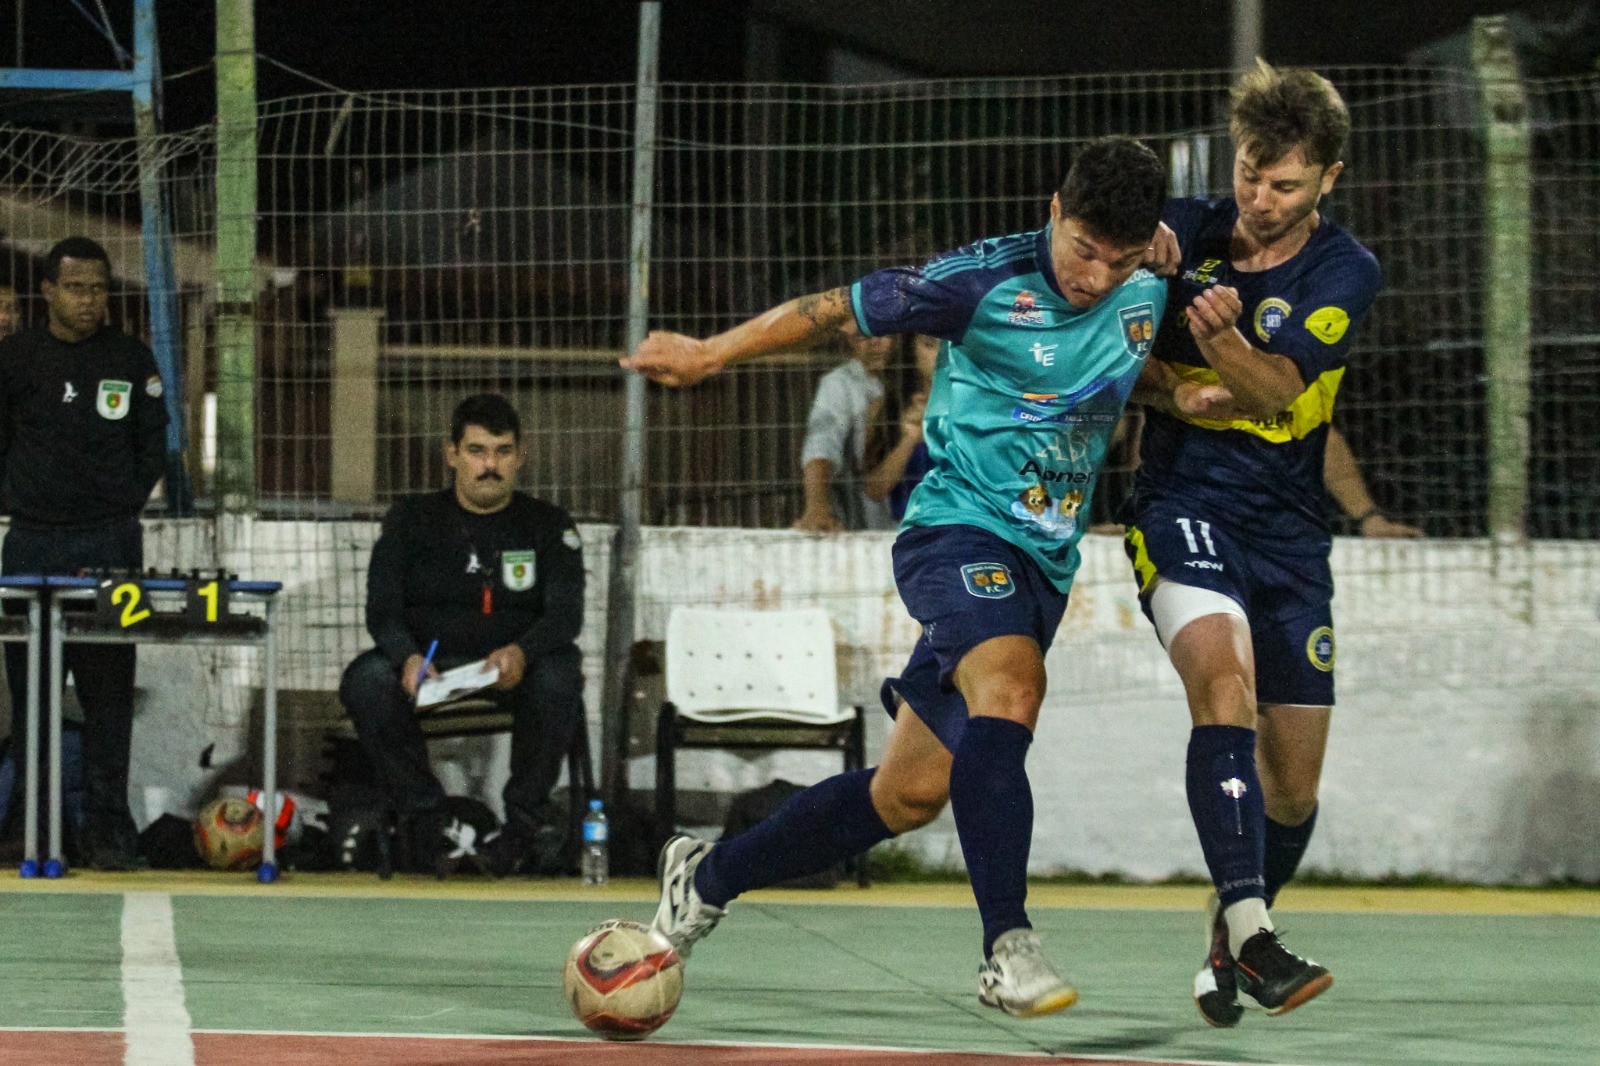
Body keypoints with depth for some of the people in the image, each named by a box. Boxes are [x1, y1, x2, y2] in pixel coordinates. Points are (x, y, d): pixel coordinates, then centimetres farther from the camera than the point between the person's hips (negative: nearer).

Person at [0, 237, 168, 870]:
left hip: (109, 542, -1)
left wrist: (119, 510, 1)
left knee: (108, 692, -4)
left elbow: (152, 449, 10)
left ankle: (107, 830, -3)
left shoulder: (132, 361, 7)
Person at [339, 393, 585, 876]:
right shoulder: (412, 520, 9)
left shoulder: (548, 525, 8)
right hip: (427, 668, 1)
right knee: (366, 681, -31)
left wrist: (521, 653, -30)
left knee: (558, 679, -35)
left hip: (514, 669, -1)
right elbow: (382, 609, -1)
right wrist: (409, 658, -26)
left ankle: (525, 817, -14)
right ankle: (424, 817, -17)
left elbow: (565, 614, -5)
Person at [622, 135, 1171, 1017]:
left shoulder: (1148, 301, 3)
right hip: (958, 526, -6)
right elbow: (839, 310, -2)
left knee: (911, 793, 6)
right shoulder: (986, 281, -12)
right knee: (1009, 686, -35)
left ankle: (707, 877, 25)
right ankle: (1007, 951, -40)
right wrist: (710, 353, 4)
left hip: (1043, 563, 6)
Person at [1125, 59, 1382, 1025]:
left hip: (1290, 533, 2)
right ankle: (1253, 935, -38)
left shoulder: (1346, 272, -4)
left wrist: (1224, 343, -37)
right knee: (1225, 677, -30)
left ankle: (1229, 947, 32)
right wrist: (1173, 390, -17)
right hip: (1184, 504, -2)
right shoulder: (1190, 233, 0)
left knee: (1293, 787, 5)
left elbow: (1277, 387, -17)